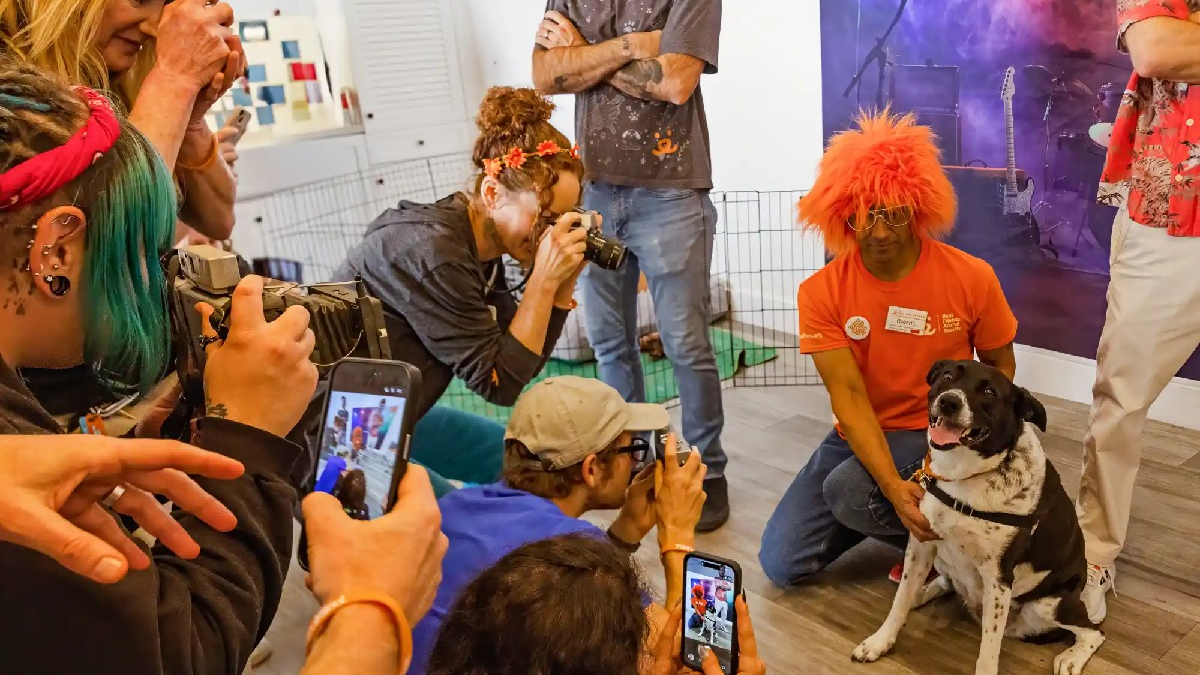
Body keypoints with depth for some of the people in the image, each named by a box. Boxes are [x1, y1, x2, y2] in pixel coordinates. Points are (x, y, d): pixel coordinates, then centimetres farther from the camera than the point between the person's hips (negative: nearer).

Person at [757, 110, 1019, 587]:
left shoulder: (971, 278, -15)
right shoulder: (821, 293, -14)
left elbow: (999, 367, 0)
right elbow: (848, 396, -19)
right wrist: (893, 486, -32)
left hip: (937, 434, -3)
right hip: (860, 435, 3)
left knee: (849, 489, -33)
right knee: (781, 563, -4)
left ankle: (940, 539, -1)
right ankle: (894, 511, 19)